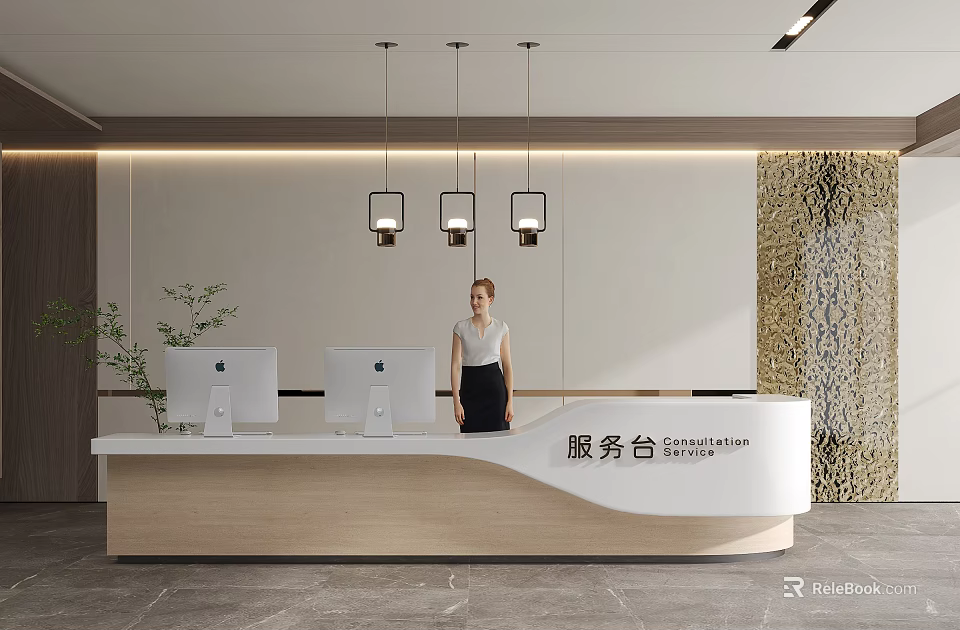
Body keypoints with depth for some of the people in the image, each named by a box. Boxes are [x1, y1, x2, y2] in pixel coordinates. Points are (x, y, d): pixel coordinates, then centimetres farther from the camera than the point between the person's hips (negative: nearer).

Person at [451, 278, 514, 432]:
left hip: (494, 387, 0)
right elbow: (455, 365, -2)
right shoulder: (461, 327, 1)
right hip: (470, 387, 0)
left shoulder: (501, 327, 1)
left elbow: (507, 366, 3)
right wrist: (456, 402, -9)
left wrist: (510, 401, -2)